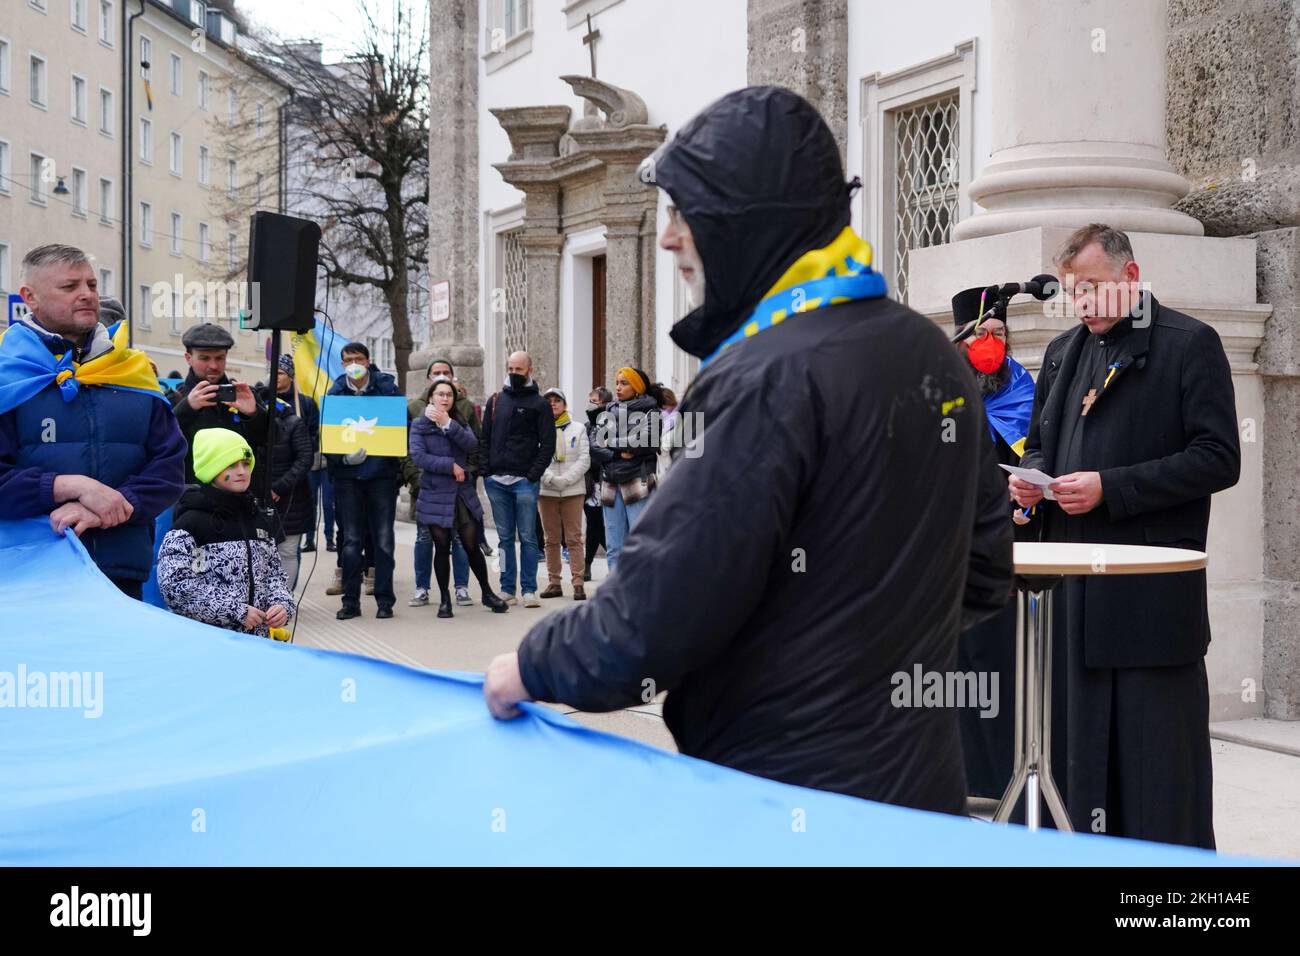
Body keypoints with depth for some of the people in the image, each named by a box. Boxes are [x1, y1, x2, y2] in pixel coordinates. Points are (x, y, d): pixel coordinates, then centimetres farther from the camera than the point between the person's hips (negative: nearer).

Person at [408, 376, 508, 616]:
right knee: (442, 547, 4)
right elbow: (418, 456, -13)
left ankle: (487, 593, 18)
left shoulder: (460, 422, 11)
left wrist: (448, 423, -19)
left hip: (463, 493, 2)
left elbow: (471, 444, -10)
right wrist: (451, 466, -14)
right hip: (435, 494, -2)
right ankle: (444, 599, 15)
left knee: (472, 546, 3)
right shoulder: (420, 424, 0)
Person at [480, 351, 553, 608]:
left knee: (527, 537, -2)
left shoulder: (539, 404, 3)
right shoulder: (495, 401, 15)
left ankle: (528, 589, 1)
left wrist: (534, 474, -10)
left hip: (525, 481, -4)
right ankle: (507, 588, 11)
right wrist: (486, 470, 3)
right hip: (496, 481, 4)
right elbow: (484, 437, 16)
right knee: (505, 537, 7)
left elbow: (548, 444, -1)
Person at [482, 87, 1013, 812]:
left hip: (789, 792, -8)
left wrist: (531, 668, -7)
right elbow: (985, 574, 14)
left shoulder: (764, 382, -21)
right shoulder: (936, 355, 6)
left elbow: (655, 622, -23)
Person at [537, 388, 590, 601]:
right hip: (546, 491, 1)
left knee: (574, 538, -4)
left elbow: (584, 459, 1)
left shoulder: (578, 429, 8)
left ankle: (578, 583, -5)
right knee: (551, 539, 6)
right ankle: (554, 582, 11)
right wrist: (549, 478, -16)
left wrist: (565, 479, -11)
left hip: (573, 490, -1)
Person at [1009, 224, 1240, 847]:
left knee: (1157, 745, -2)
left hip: (1152, 591, -6)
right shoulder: (1063, 352, 17)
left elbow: (1219, 459, -10)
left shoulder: (1190, 345, -3)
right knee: (1078, 740, 11)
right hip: (1075, 584, 6)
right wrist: (1030, 475, 2)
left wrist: (1110, 488, -16)